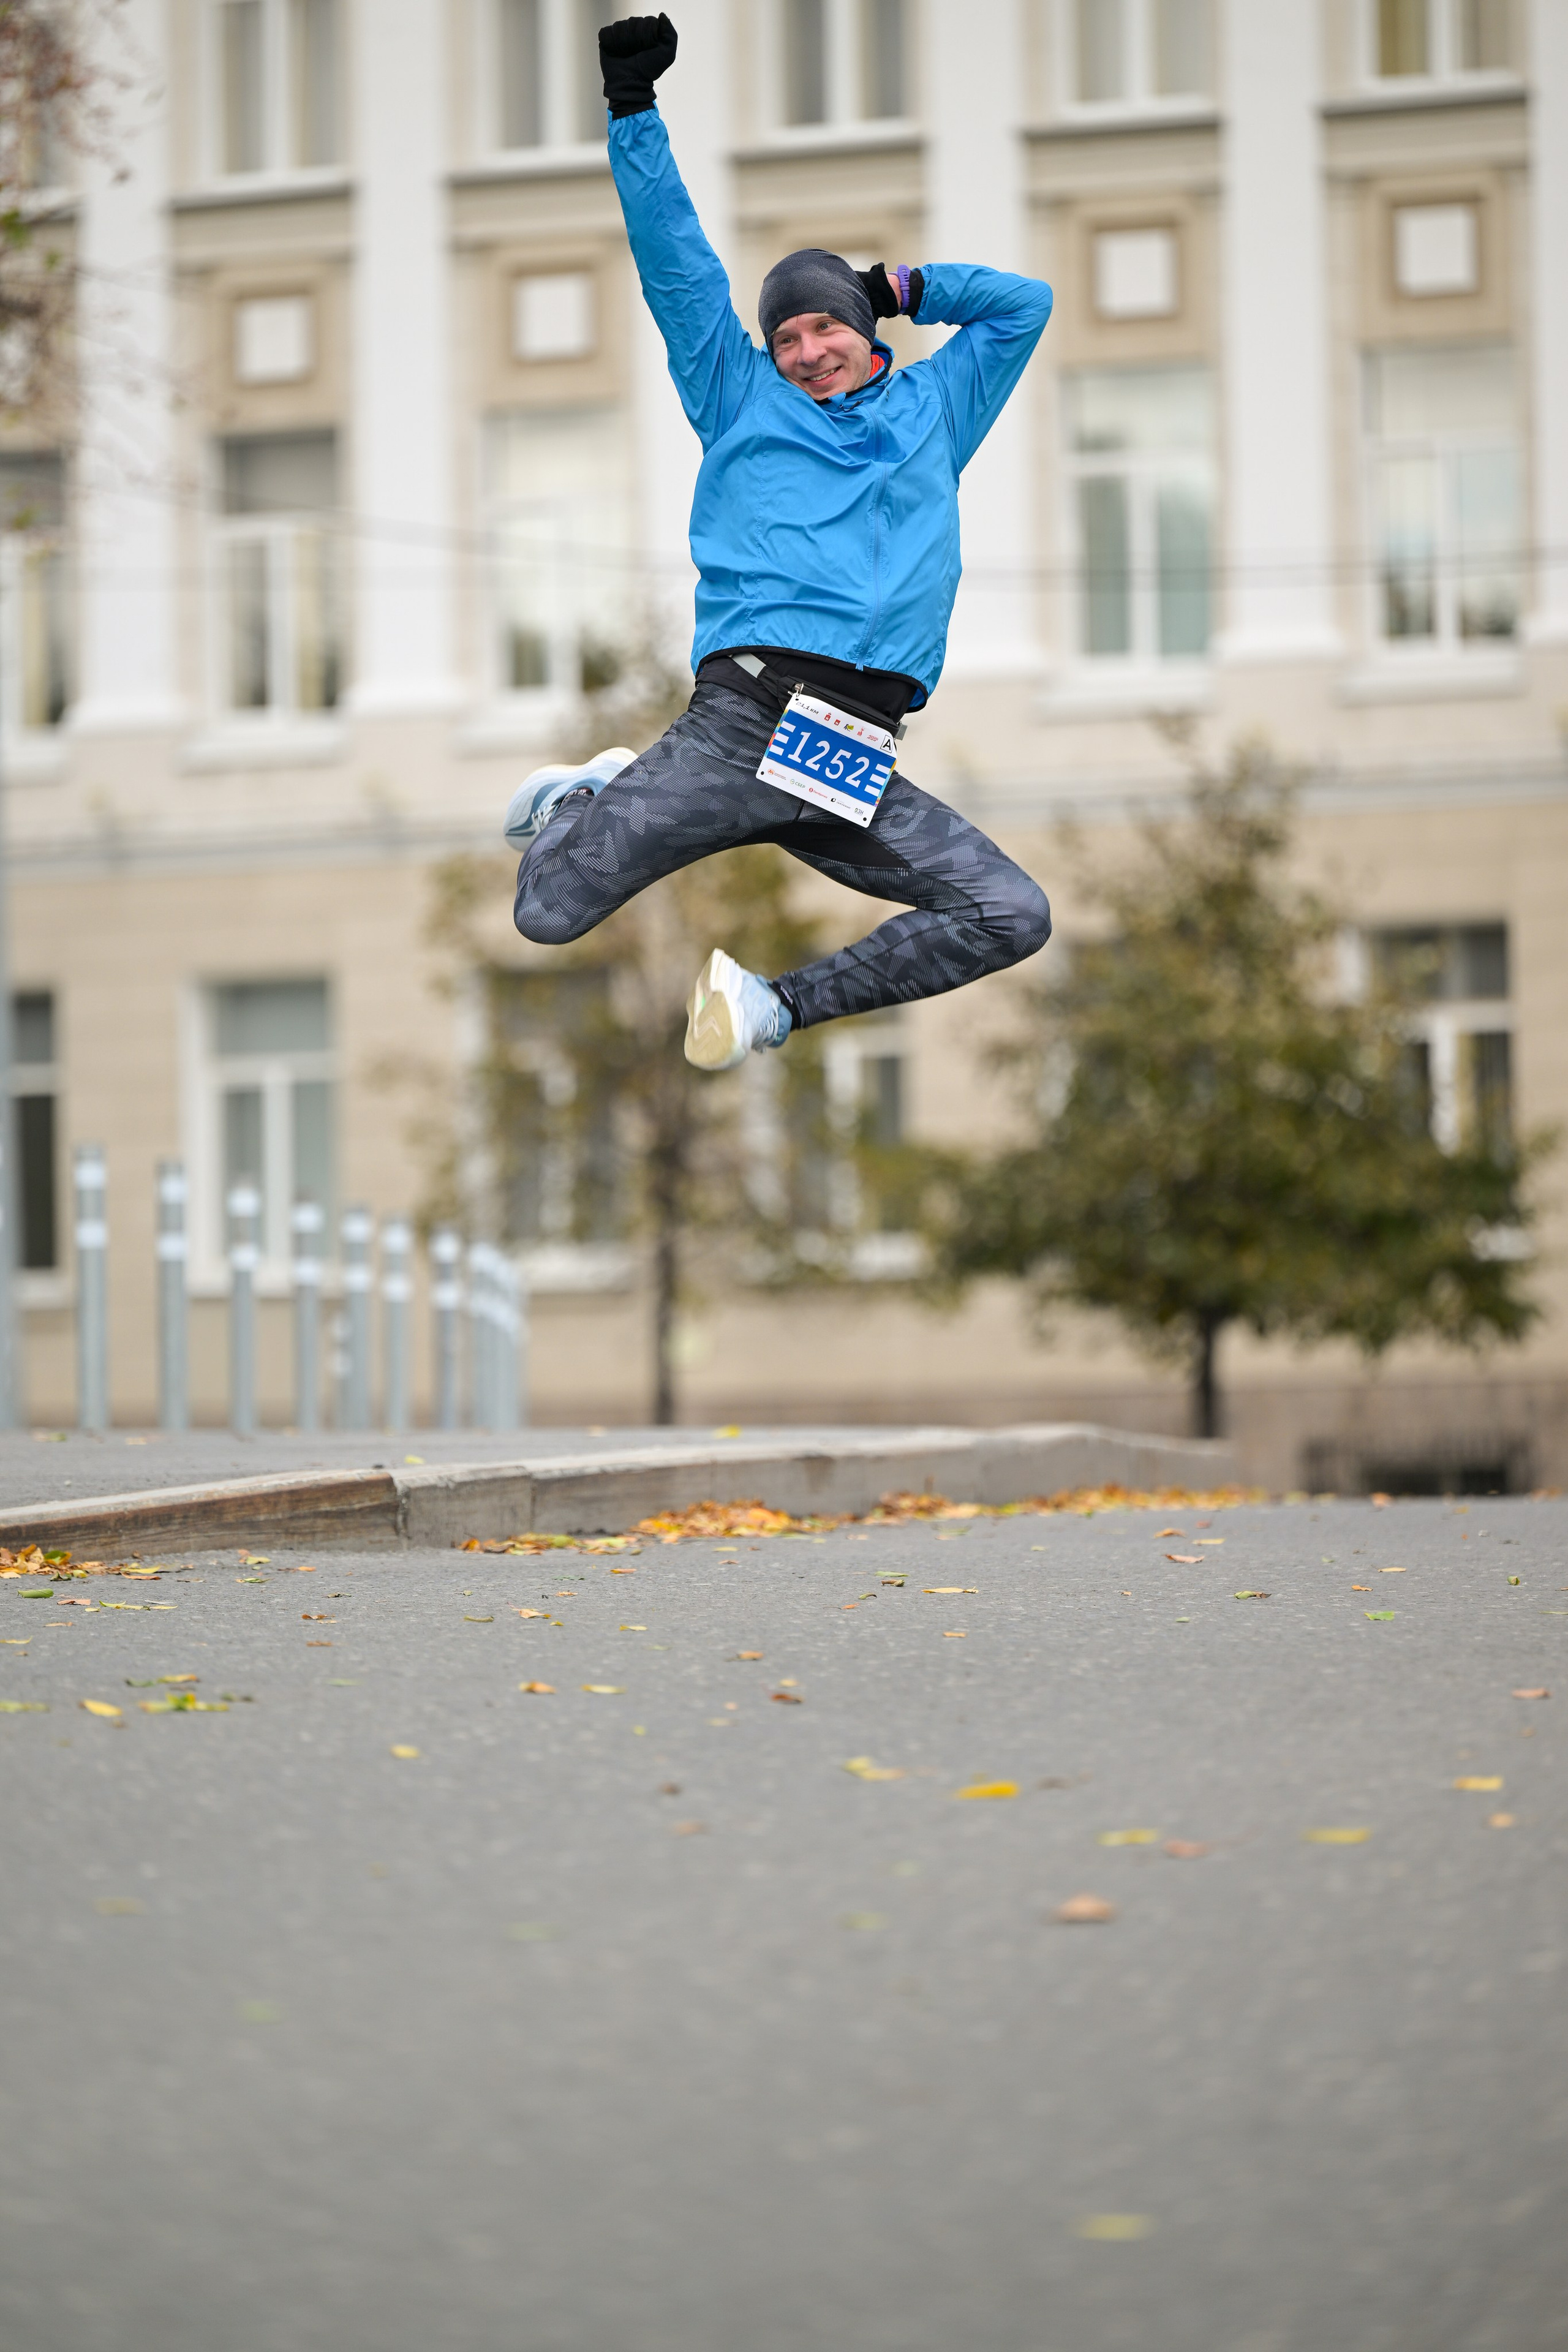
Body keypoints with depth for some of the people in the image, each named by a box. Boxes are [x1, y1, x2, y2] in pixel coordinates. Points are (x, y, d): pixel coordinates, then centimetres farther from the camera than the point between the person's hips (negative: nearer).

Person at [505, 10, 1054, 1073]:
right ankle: (587, 802, 22)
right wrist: (634, 108, 10)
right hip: (738, 720, -3)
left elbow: (1025, 303, 34)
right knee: (548, 913, -13)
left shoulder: (933, 409, 28)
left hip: (858, 766, 3)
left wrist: (896, 286, 30)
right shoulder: (743, 399, 22)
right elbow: (678, 265, 16)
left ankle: (785, 1003, -8)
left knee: (1015, 916, -17)